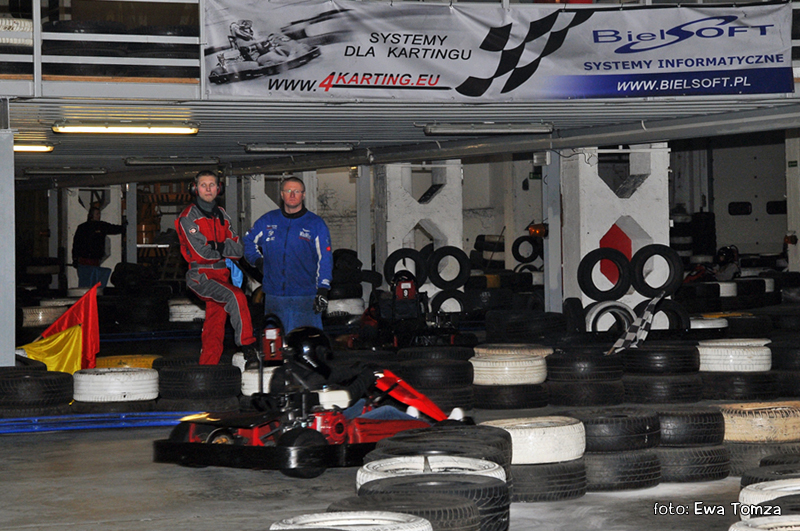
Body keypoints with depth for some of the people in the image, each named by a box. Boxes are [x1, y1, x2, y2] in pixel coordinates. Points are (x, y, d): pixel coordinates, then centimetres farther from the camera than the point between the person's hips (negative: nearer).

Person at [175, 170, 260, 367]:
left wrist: (218, 247, -11)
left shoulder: (222, 216, 15)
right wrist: (225, 249, -4)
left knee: (215, 330, 5)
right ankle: (248, 348, -24)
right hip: (200, 275, -6)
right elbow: (202, 251, -15)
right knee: (236, 297, -28)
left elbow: (237, 249, 5)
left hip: (221, 275, 6)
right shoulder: (188, 217, -4)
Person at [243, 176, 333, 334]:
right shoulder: (267, 221, 11)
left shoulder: (315, 224, 3)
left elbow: (324, 259, -2)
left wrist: (322, 290, -13)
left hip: (306, 298, -3)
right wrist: (258, 261, 10)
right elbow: (248, 241, 28)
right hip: (273, 297, 3)